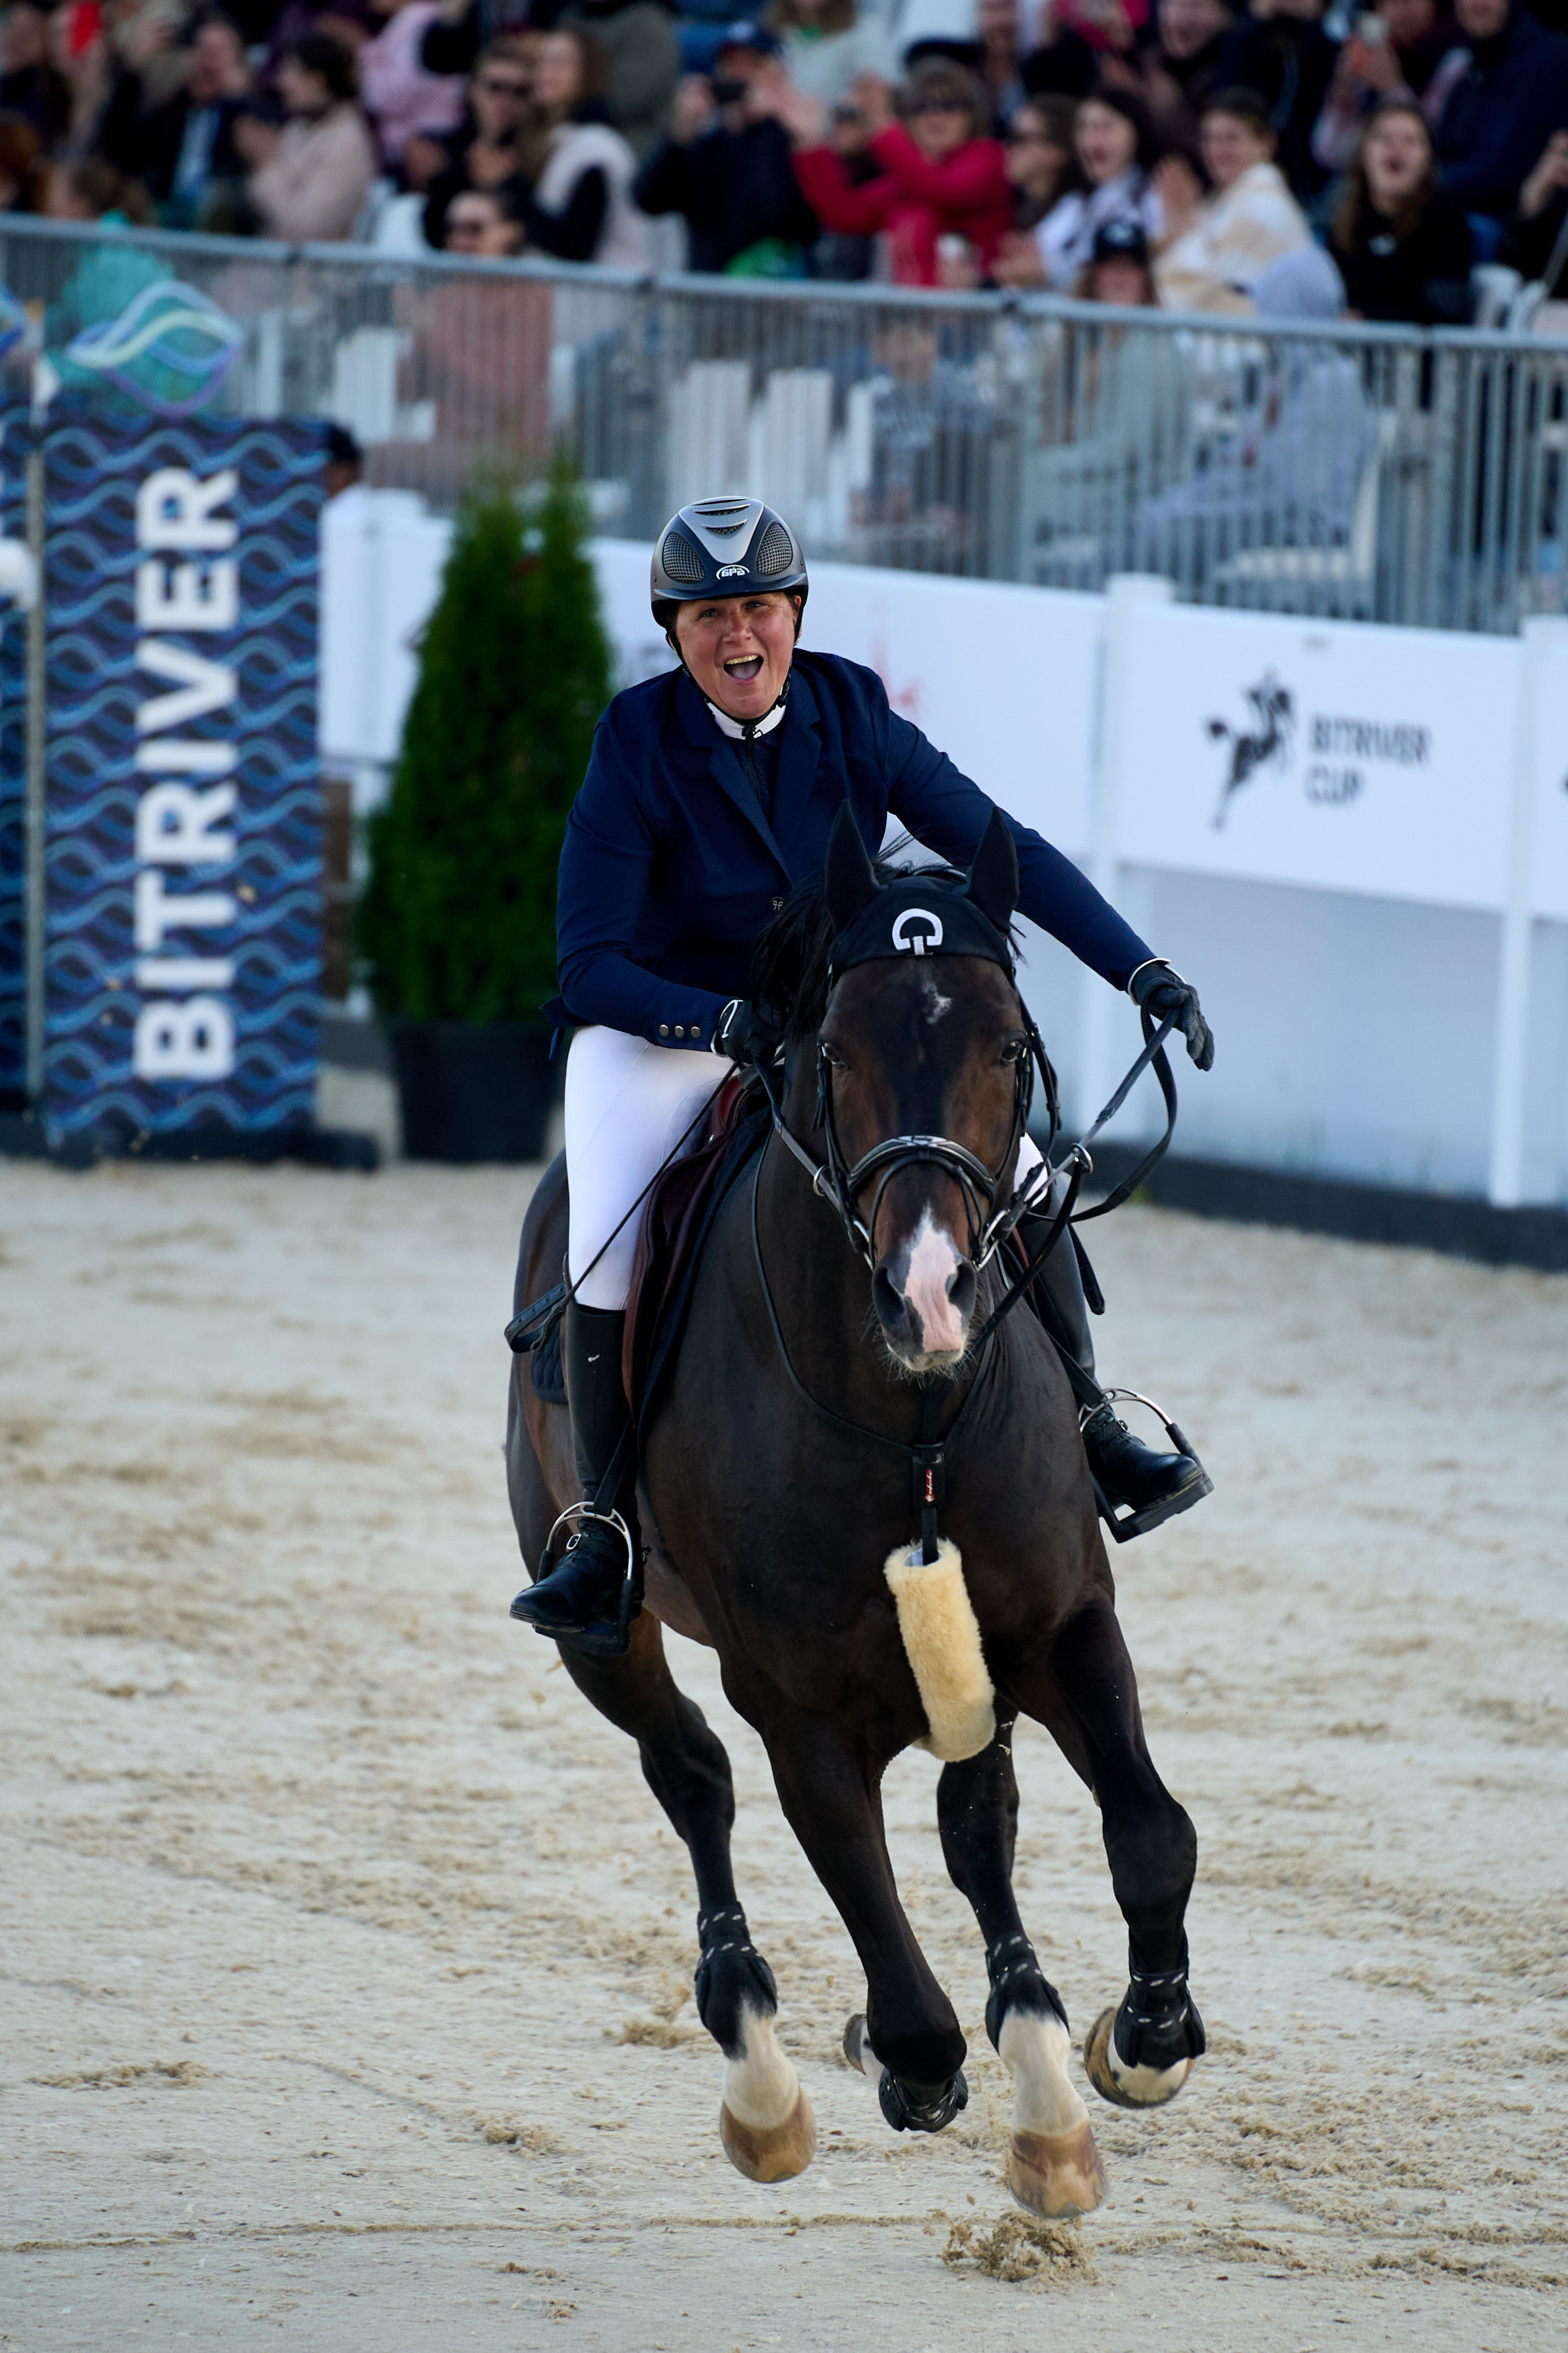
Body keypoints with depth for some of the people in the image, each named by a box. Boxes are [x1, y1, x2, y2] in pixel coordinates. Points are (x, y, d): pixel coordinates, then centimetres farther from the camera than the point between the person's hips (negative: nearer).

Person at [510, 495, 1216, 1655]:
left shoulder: (853, 717, -9)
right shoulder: (638, 747, -18)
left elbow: (1006, 851, -9)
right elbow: (591, 965, -21)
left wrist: (1145, 971, -18)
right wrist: (733, 1024, -36)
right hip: (660, 1032, -3)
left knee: (1014, 1165, -13)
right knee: (607, 1242, -28)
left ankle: (1087, 1429, 4)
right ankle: (603, 1528, -17)